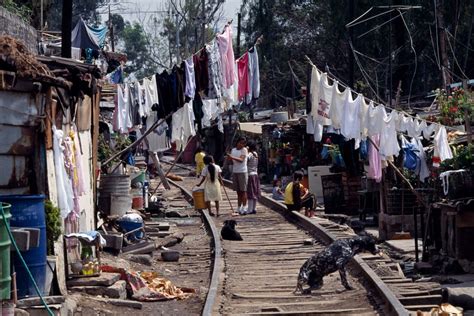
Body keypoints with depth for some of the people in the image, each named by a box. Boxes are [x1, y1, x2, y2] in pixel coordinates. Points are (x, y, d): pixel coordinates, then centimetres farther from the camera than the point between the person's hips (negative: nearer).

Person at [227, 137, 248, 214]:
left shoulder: (244, 150, -4)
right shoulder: (233, 150, 14)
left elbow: (241, 160, -18)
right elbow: (231, 162, 16)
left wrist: (232, 157, -31)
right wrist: (229, 159, -7)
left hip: (242, 172, -5)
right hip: (234, 172, 5)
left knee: (243, 191, -5)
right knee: (238, 191, 8)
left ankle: (244, 208, -5)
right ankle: (239, 208, 10)